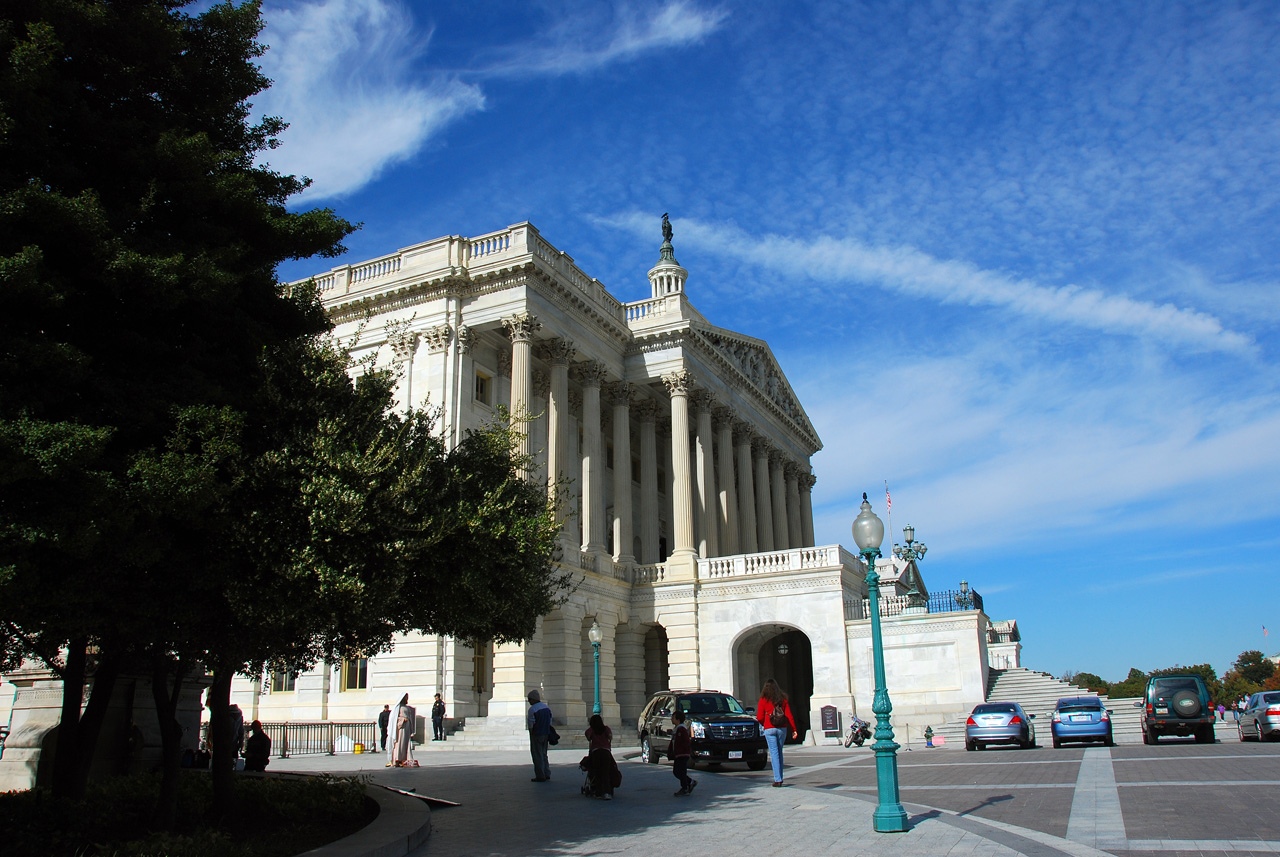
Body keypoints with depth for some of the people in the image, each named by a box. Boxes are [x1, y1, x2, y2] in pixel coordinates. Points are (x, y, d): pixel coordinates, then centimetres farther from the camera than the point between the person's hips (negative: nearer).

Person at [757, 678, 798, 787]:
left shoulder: (763, 700, -3)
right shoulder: (783, 699, 4)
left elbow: (759, 717, -5)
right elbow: (789, 716, 0)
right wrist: (793, 730, 2)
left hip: (769, 729, -3)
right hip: (782, 729, 3)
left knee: (774, 753, -2)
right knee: (779, 752, 16)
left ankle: (778, 780, -7)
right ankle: (779, 777, 22)